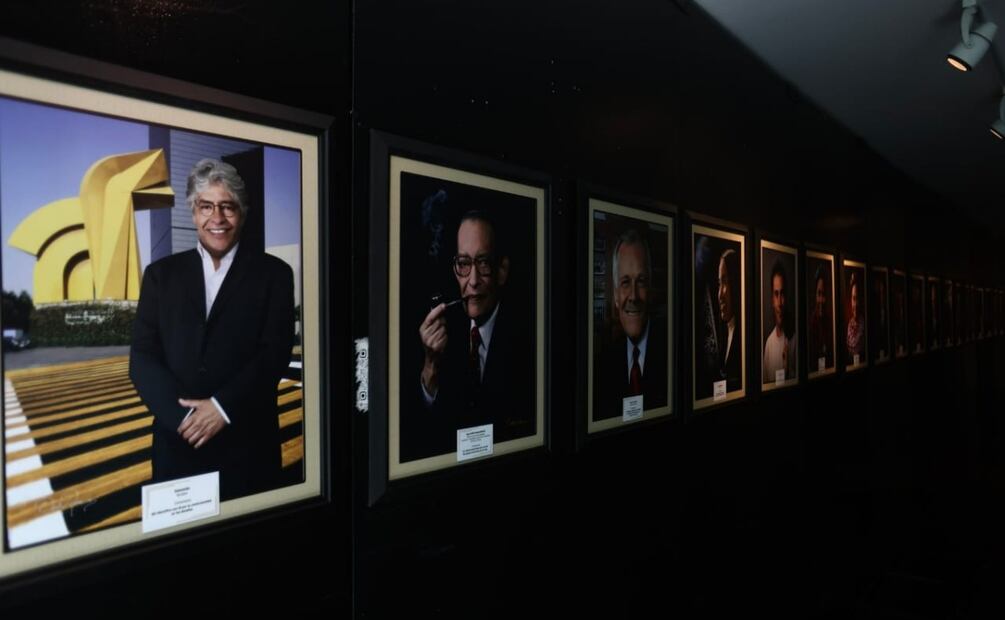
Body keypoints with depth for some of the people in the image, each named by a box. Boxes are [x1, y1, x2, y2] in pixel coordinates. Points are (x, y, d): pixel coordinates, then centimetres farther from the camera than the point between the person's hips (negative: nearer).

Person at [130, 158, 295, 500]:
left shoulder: (273, 273, 2)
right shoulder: (162, 274, 8)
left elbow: (275, 352, -6)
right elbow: (142, 357, 1)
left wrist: (223, 407, -16)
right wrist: (184, 415, -12)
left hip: (248, 445, -2)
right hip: (177, 441, 2)